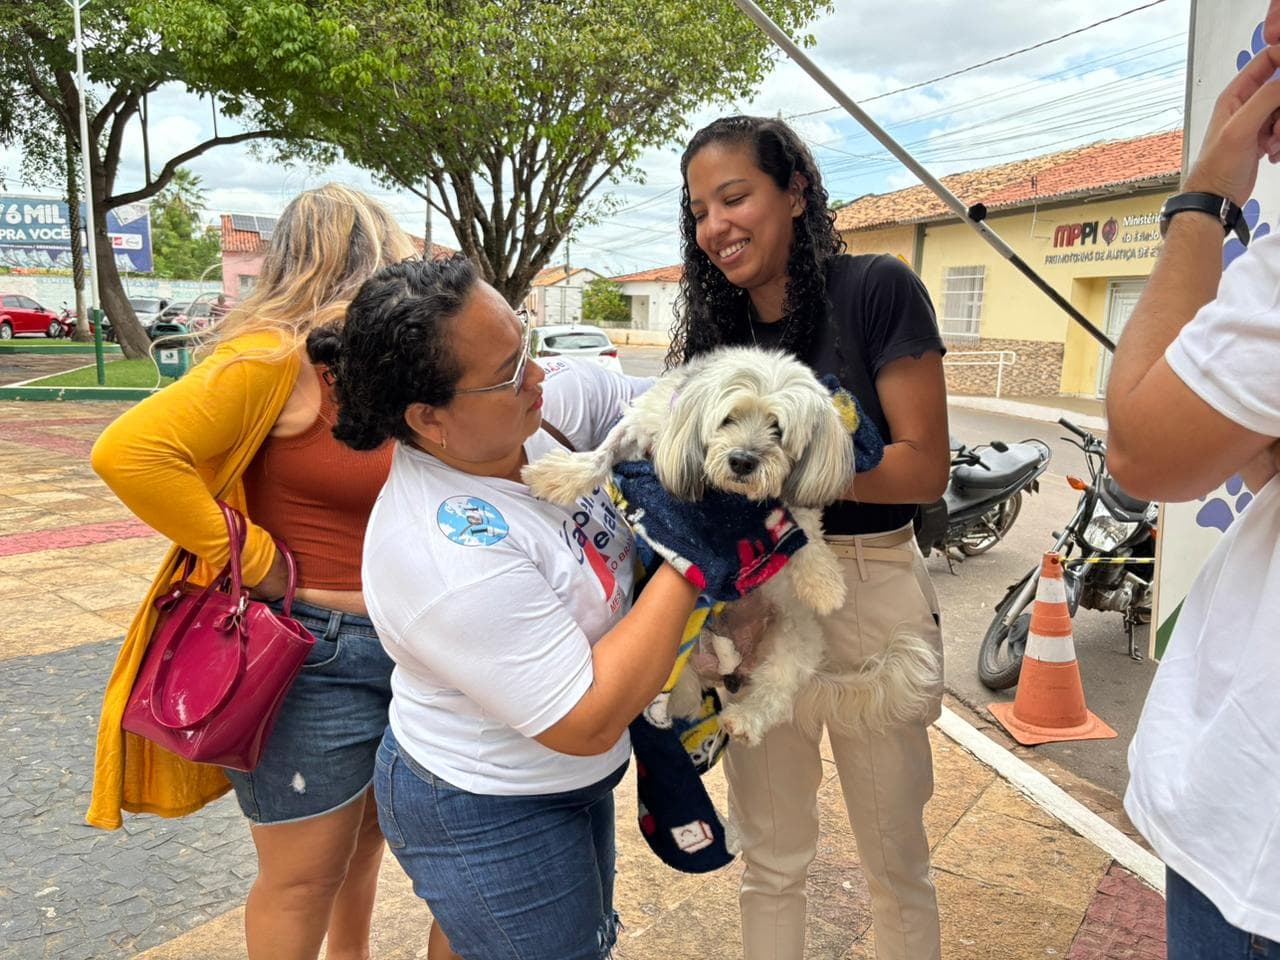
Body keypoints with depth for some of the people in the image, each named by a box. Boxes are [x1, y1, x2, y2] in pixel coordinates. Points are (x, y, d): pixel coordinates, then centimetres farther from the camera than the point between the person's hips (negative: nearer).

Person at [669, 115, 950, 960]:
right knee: (771, 861, 16)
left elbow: (925, 467, -14)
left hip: (868, 595, -4)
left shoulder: (877, 290, -9)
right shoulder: (715, 328, 6)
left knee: (896, 865, 15)